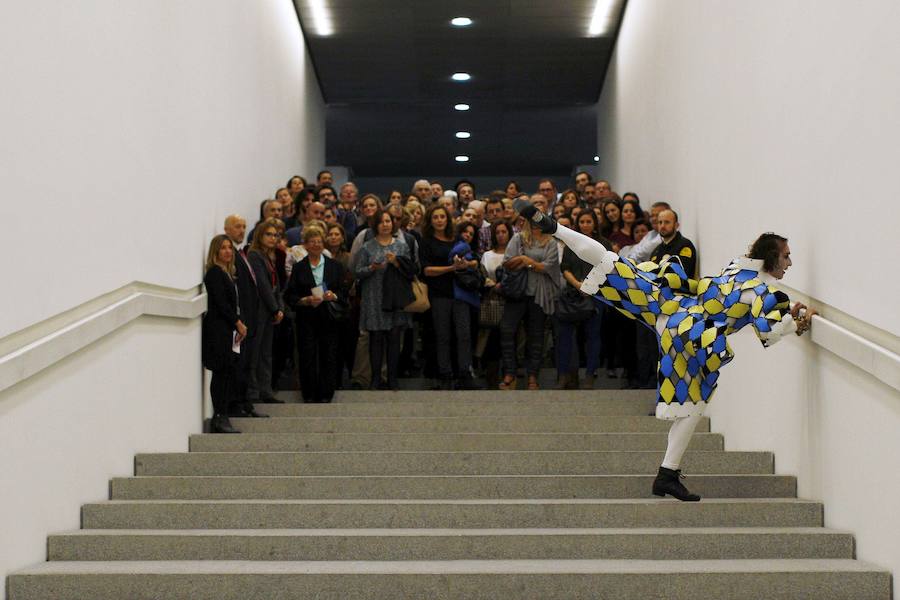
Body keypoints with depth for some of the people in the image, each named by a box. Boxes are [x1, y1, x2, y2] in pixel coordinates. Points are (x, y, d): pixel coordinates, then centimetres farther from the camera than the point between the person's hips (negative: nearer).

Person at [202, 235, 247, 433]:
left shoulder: (227, 273, 18)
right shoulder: (214, 273, -9)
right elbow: (220, 303, -14)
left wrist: (238, 324, 6)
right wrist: (238, 323, -9)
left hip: (227, 329, 9)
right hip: (218, 329, -9)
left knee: (227, 373, 6)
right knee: (222, 372, -9)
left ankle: (221, 417, 8)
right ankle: (220, 417, -7)